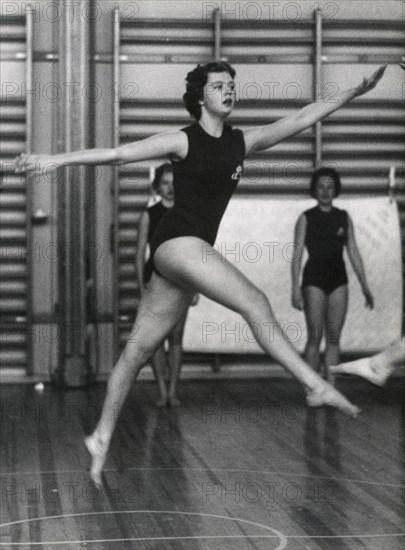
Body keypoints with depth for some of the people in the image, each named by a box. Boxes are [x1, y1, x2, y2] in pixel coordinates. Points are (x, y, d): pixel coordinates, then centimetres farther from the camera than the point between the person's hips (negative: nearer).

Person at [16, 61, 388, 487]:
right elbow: (118, 154, -4)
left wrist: (354, 92, 7)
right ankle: (316, 385, -20)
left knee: (140, 348, 9)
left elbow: (300, 120, 11)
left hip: (194, 251, 7)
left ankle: (101, 438, 14)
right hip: (176, 242, -7)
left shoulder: (242, 142, 13)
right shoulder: (183, 141, -2)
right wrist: (57, 160, -9)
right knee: (254, 302, -20)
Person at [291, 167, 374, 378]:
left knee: (334, 338, 1)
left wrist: (365, 287, 5)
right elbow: (297, 255, -4)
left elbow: (353, 253, 10)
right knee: (315, 337, -8)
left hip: (338, 281, 3)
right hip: (313, 281, -3)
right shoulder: (306, 218, 0)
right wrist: (295, 288, -13)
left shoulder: (344, 218, 10)